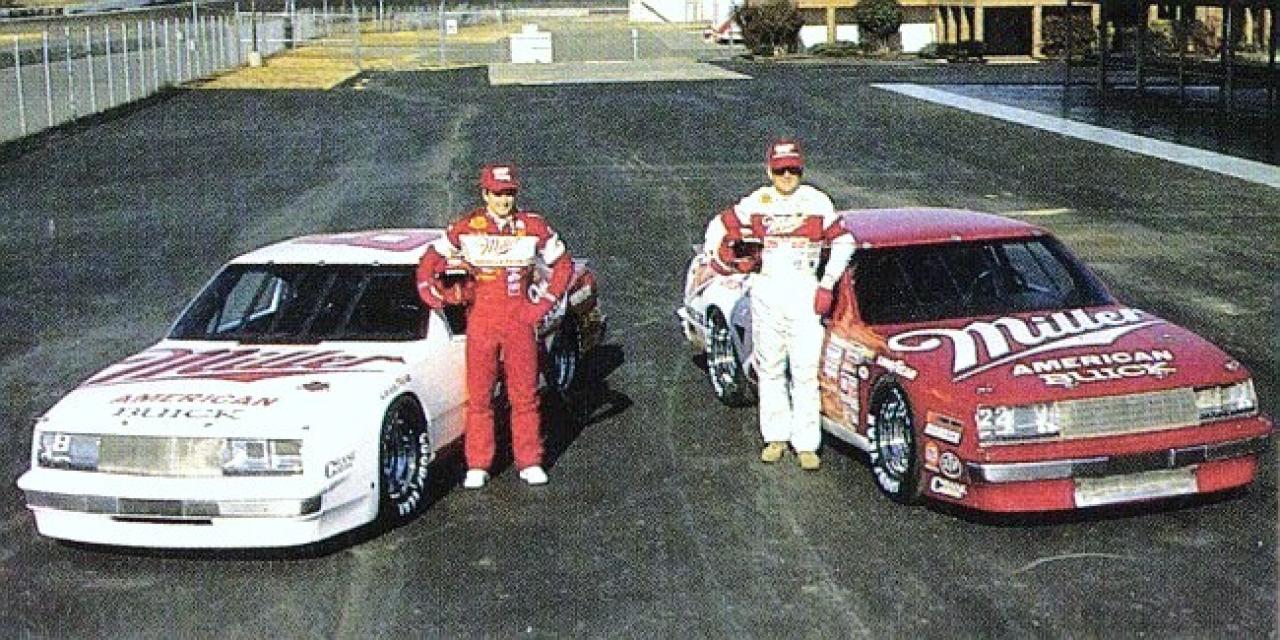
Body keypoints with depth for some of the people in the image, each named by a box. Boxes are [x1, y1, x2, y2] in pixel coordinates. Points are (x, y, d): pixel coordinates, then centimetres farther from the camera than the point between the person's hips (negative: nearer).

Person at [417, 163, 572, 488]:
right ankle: (477, 466, 9)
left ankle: (530, 463, 13)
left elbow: (563, 265, 10)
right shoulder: (466, 228, 0)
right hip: (481, 321, 0)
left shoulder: (533, 227, 1)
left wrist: (544, 303, 2)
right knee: (479, 396, 2)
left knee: (524, 395, 5)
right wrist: (431, 293, -2)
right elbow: (430, 260, 10)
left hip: (520, 319, 1)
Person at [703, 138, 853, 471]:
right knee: (770, 367, 8)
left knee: (806, 370, -6)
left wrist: (827, 284, -1)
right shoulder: (756, 203, 6)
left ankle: (806, 444, -1)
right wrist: (715, 258, 6)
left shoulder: (817, 202, 2)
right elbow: (718, 226, 16)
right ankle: (776, 437, 19)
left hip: (804, 289, -2)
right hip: (767, 290, 2)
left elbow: (843, 242, 5)